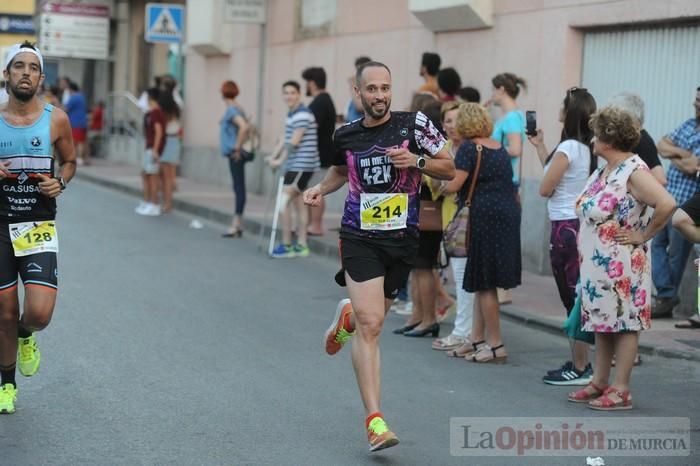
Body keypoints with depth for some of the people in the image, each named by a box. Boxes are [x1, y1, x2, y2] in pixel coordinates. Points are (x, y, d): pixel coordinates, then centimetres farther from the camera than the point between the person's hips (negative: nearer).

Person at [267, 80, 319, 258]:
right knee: (299, 204, 11)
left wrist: (280, 161, -14)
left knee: (283, 203, -9)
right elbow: (286, 140, 17)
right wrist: (273, 157, 6)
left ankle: (286, 246, -4)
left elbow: (294, 142, -18)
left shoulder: (303, 115, -15)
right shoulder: (291, 115, 16)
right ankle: (301, 245, 15)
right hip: (295, 165, 10)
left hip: (301, 166, -10)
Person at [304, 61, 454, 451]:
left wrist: (417, 161, -17)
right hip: (360, 238, -1)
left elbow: (449, 169, 1)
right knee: (370, 325, -13)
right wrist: (321, 189, 6)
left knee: (370, 318, 16)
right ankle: (375, 420, -10)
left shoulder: (415, 124, -4)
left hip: (402, 239, 1)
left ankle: (347, 317, 56)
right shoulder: (346, 135, 3)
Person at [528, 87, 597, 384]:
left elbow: (545, 189, -11)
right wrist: (539, 146, 25)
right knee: (576, 298, 13)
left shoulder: (568, 148, -17)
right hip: (580, 224, 9)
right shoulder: (585, 148, 9)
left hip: (566, 227, -9)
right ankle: (579, 363, 19)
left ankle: (579, 368, 0)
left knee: (572, 299, -4)